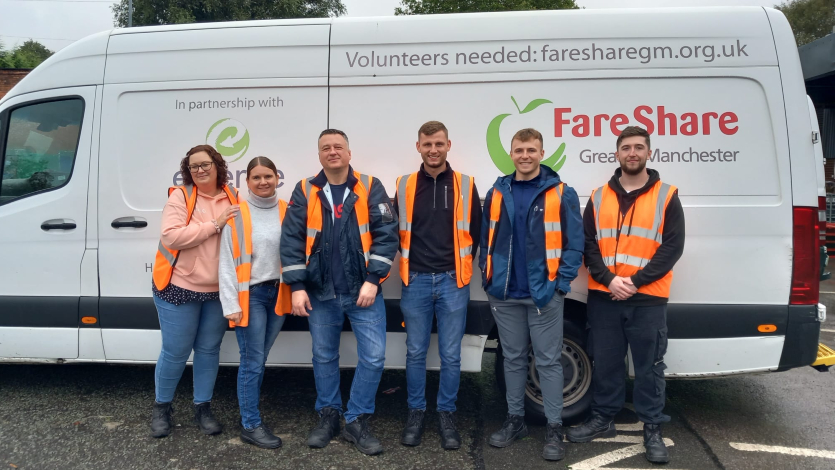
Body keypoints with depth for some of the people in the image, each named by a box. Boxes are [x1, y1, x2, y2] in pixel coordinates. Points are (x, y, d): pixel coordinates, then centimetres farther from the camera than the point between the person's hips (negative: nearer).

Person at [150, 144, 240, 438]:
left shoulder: (232, 198, 4)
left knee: (209, 350, 13)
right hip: (180, 287, -3)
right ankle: (162, 407, 28)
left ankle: (203, 408, 28)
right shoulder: (180, 196, -8)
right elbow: (171, 236, -20)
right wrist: (214, 224, -20)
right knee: (175, 353, 6)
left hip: (218, 290, 4)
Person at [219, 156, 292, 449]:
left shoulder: (286, 212, 6)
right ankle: (251, 425, 8)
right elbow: (227, 262, -6)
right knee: (253, 361, -2)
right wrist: (231, 304, -11)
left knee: (260, 359, 14)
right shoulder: (237, 214, -5)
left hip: (278, 293, 4)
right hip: (250, 294, -4)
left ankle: (248, 411, 31)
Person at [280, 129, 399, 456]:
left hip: (363, 292, -1)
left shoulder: (371, 188, -1)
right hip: (320, 294, 2)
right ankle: (328, 416, 32)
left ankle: (357, 421, 16)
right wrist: (297, 287, -6)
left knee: (373, 356, -1)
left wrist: (373, 279, -13)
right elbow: (291, 240, 0)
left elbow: (387, 234, -6)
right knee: (324, 357, 14)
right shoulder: (304, 192, 2)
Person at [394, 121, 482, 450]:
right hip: (416, 280, 1)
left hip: (452, 280, -1)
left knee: (451, 354, 5)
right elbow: (395, 231, 11)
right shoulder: (404, 186, 4)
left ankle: (446, 414, 21)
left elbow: (475, 231, 8)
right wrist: (413, 259, 7)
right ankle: (416, 412, 24)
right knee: (415, 352, 8)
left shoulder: (465, 186, 2)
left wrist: (459, 263, 7)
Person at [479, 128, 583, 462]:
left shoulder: (562, 194, -3)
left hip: (544, 294, -3)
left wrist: (560, 284, -11)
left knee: (548, 361, 4)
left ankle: (555, 429, 15)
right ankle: (515, 420, 27)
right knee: (513, 359, 14)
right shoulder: (497, 194, 8)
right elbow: (486, 239, 13)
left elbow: (574, 244, -5)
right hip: (504, 295, 4)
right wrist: (488, 276, 4)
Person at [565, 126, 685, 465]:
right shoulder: (598, 197, 8)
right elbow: (588, 244, 4)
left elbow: (672, 248, -5)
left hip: (648, 300, -2)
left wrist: (635, 282, -14)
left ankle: (652, 430, 19)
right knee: (605, 363, 12)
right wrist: (609, 279, -12)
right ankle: (603, 419, 27)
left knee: (649, 367, 6)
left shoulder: (666, 197, 1)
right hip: (603, 297, 2)